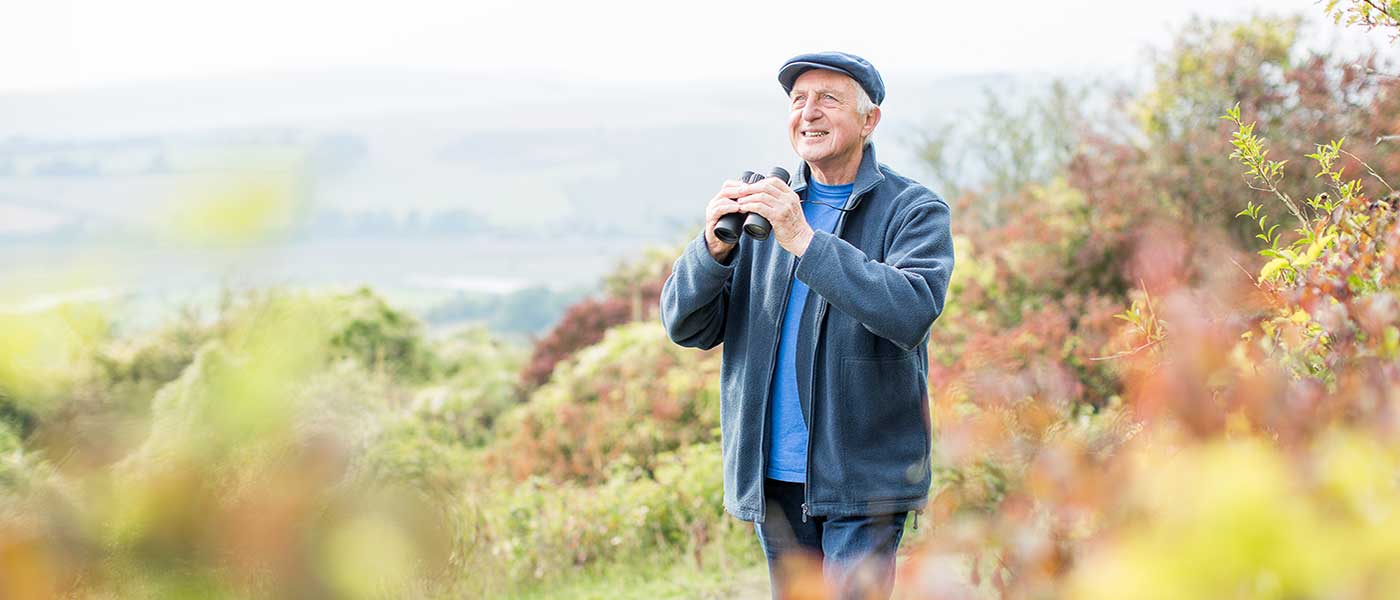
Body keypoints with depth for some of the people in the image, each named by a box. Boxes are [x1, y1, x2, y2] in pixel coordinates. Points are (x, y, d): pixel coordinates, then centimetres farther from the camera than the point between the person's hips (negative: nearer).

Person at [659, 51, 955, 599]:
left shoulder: (913, 210, -2)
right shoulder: (763, 209, 10)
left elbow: (912, 312, -22)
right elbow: (687, 327, 3)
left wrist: (805, 241, -26)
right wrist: (714, 246, -17)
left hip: (863, 477, -4)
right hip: (774, 476, 5)